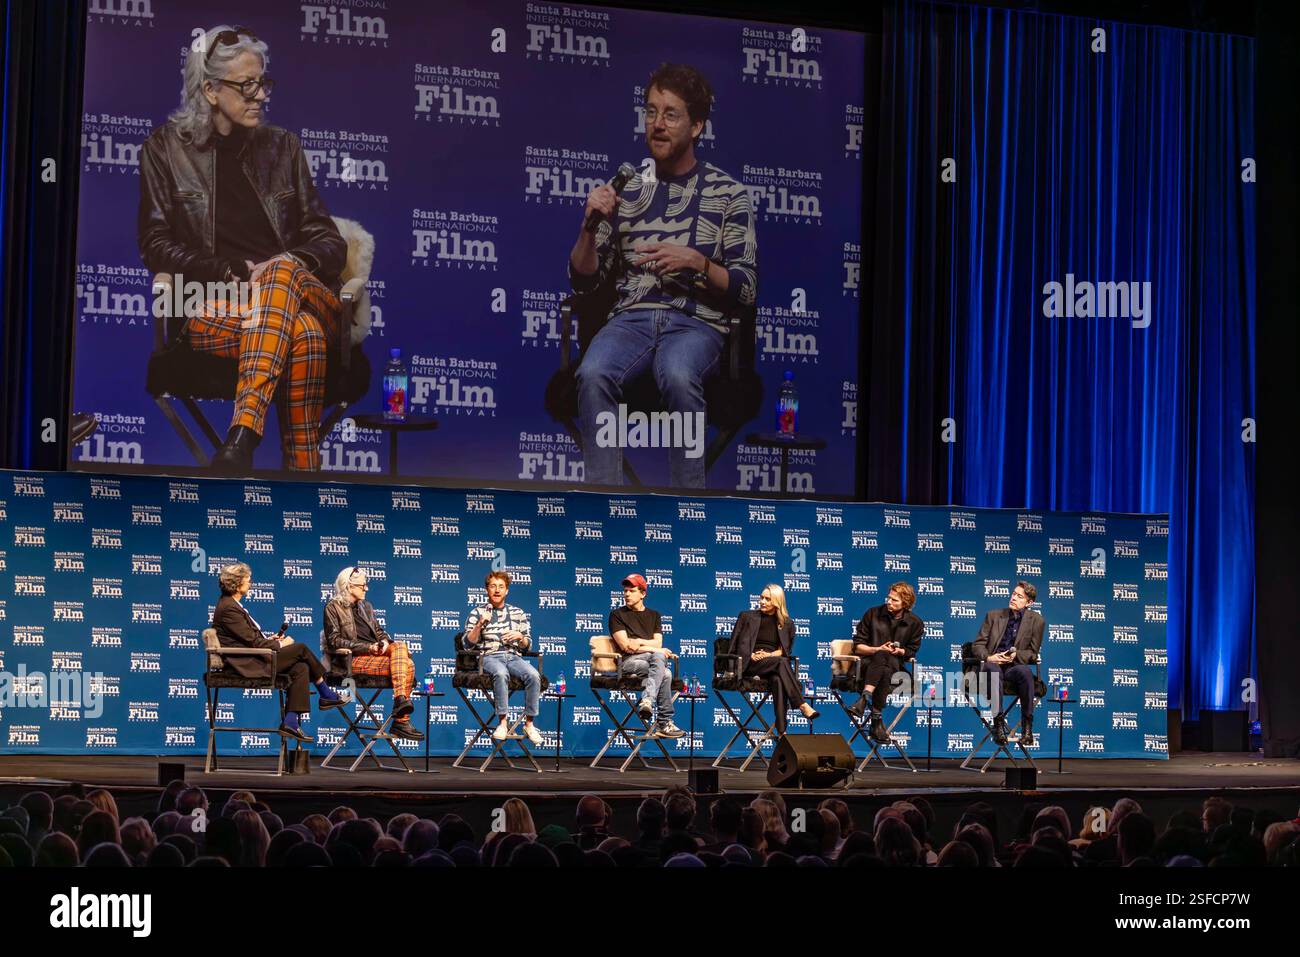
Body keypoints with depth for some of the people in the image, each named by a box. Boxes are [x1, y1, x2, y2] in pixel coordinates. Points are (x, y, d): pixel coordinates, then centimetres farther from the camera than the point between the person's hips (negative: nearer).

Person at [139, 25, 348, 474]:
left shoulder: (281, 146, 17)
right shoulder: (166, 148, 9)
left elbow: (330, 241, 14)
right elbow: (157, 246, 4)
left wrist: (292, 264, -10)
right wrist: (230, 272, -12)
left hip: (300, 290, 2)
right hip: (213, 309, -2)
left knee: (283, 272, -38)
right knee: (303, 333, -37)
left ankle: (243, 435, -52)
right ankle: (303, 470, -45)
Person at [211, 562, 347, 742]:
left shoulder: (231, 604, 15)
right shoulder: (228, 609, -17)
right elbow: (252, 641, -17)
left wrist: (270, 640, 7)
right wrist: (279, 644, -5)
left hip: (253, 657, 10)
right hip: (248, 664, -10)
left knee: (301, 668, -5)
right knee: (301, 648, -10)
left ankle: (290, 722, -8)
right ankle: (326, 695, 6)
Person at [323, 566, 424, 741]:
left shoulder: (366, 606, 25)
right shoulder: (333, 607, 3)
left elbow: (379, 631, 22)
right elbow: (335, 641, -7)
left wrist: (385, 642, -5)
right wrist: (368, 648, -16)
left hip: (375, 653, 6)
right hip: (353, 660, -6)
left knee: (400, 646, -26)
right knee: (405, 664, -26)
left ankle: (400, 700, -34)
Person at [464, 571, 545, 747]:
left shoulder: (517, 613, 19)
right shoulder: (478, 612, 12)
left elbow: (526, 646, 19)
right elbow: (469, 642, 4)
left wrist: (520, 637, -3)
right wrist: (480, 624, -9)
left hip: (514, 657, 3)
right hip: (490, 657, -3)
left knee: (533, 675, -30)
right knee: (501, 673, -40)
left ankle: (529, 724, -24)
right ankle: (503, 722, -36)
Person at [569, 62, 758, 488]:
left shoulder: (728, 193, 9)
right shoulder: (629, 189, 16)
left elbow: (746, 290, 5)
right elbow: (582, 281, 17)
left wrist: (696, 262, -12)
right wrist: (590, 227, -2)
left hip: (697, 321, -2)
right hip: (631, 317, 2)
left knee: (677, 376, -38)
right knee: (593, 374, -33)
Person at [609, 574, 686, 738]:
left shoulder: (653, 615, 25)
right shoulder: (617, 615, 13)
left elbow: (658, 643, 11)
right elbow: (625, 646, -1)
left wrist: (639, 642, -4)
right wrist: (653, 649, -5)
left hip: (654, 658, 4)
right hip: (629, 662, -3)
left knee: (658, 656, -36)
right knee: (665, 674, -32)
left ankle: (647, 701, -44)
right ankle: (664, 723, -37)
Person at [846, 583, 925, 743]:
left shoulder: (915, 623, 8)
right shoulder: (873, 614, 7)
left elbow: (911, 652, 15)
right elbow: (857, 646, 6)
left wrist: (900, 651, -7)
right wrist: (878, 649, -11)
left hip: (894, 665, 1)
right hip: (867, 662, -1)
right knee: (882, 656, -38)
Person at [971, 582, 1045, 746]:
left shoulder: (1036, 620, 8)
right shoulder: (994, 615, 12)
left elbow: (1033, 653, 8)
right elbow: (978, 644, 10)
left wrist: (1016, 655, -14)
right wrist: (988, 657, -13)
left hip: (1015, 666, 0)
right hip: (992, 664, 0)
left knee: (1025, 671, -37)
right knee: (992, 669, -37)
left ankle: (1027, 728, -34)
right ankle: (998, 723, -39)